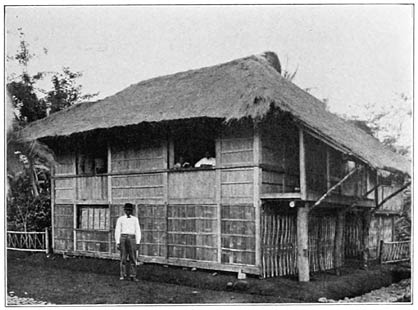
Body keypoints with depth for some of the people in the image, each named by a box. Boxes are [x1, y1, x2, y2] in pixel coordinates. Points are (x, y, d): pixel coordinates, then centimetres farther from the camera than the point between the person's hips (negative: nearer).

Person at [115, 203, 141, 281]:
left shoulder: (135, 219, 8)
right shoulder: (120, 219, 6)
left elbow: (138, 231, 6)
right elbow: (117, 231, 5)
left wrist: (138, 243, -1)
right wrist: (117, 242, -2)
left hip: (132, 239, 0)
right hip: (123, 238, 0)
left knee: (133, 258, -4)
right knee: (123, 258, 0)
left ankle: (133, 276, -1)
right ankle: (123, 275, 7)